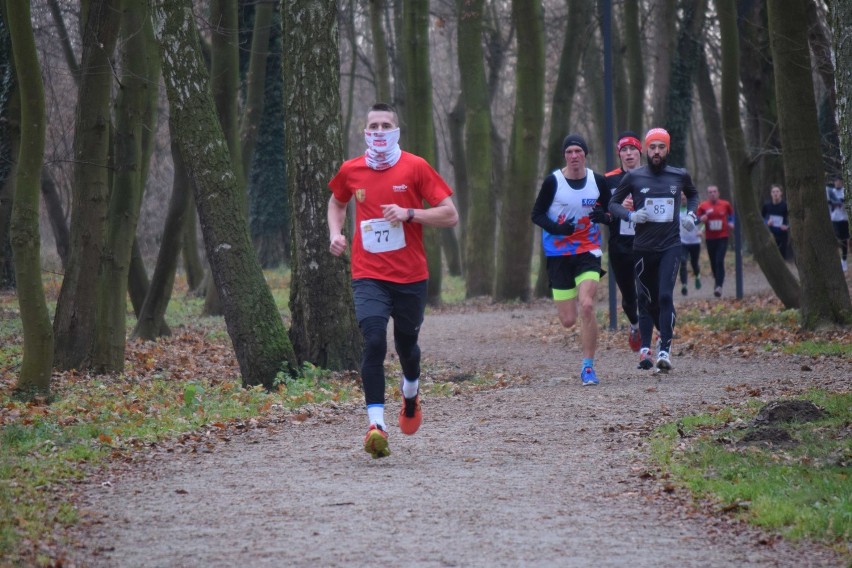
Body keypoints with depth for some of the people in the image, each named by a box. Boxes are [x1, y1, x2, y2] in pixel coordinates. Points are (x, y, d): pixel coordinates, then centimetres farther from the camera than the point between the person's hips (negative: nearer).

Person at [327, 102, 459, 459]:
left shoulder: (415, 167, -4)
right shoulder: (351, 171, 4)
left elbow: (450, 216, -4)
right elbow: (337, 202, 26)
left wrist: (409, 213, -17)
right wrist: (335, 233, 7)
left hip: (410, 276, 0)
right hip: (368, 276, 0)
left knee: (406, 344, 14)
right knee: (374, 341, -19)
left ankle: (411, 394, 48)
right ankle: (376, 424, -23)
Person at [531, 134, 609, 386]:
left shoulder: (598, 181, 0)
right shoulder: (552, 181, -7)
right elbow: (536, 214, -1)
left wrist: (603, 215, -12)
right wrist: (556, 228, -20)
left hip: (588, 251, 0)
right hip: (558, 254, 0)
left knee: (587, 306, -22)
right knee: (568, 321, 1)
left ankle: (588, 366, -11)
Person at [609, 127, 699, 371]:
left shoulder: (680, 176, 5)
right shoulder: (634, 177, 0)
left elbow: (693, 195, 26)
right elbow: (613, 203, 8)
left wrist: (691, 214, 8)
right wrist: (630, 215, -11)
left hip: (671, 246, 0)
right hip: (643, 248, 1)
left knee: (665, 296, -14)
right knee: (646, 299, 7)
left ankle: (664, 351, -16)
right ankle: (645, 348, 17)